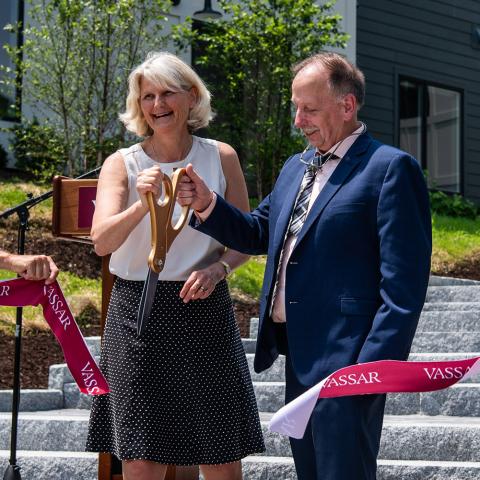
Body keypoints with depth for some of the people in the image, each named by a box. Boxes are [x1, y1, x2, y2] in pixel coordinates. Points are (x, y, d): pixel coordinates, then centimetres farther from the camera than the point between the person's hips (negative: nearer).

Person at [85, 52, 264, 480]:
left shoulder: (221, 157, 4)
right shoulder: (122, 164, 1)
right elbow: (101, 241, -13)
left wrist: (218, 268, -9)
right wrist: (142, 204, -30)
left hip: (204, 310, 1)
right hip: (139, 313, -1)